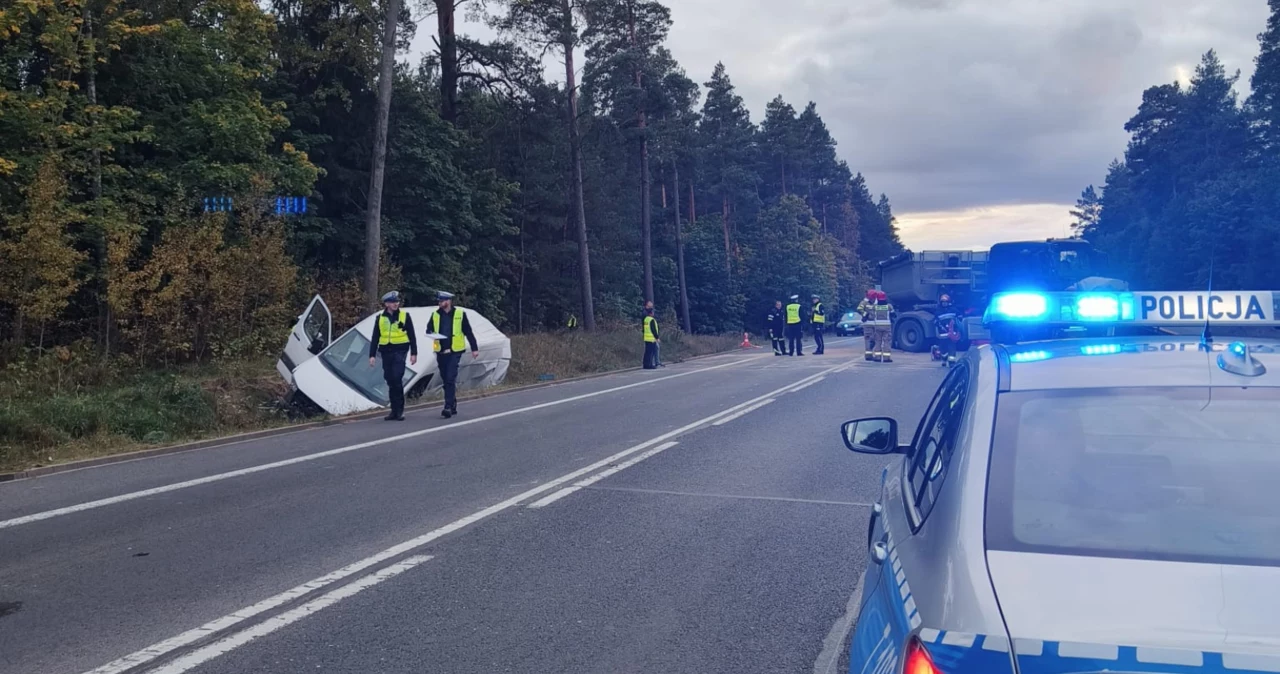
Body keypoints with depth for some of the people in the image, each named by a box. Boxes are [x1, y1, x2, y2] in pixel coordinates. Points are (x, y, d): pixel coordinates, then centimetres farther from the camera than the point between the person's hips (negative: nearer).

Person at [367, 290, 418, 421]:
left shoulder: (405, 316, 2)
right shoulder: (380, 318, 9)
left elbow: (412, 336, 3)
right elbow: (375, 338, 11)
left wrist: (413, 353, -1)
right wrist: (372, 355, 5)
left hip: (400, 351, -3)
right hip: (386, 352, 3)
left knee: (397, 379, -14)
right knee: (390, 381, 6)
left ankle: (400, 409, -6)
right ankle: (394, 410, 14)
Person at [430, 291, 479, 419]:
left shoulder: (460, 314, -2)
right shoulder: (435, 315, 9)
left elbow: (468, 332, 2)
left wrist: (474, 348, 3)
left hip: (454, 351, -5)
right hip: (441, 352, 5)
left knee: (450, 379, -12)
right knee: (445, 380, 10)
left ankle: (448, 407, -14)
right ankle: (453, 405, 23)